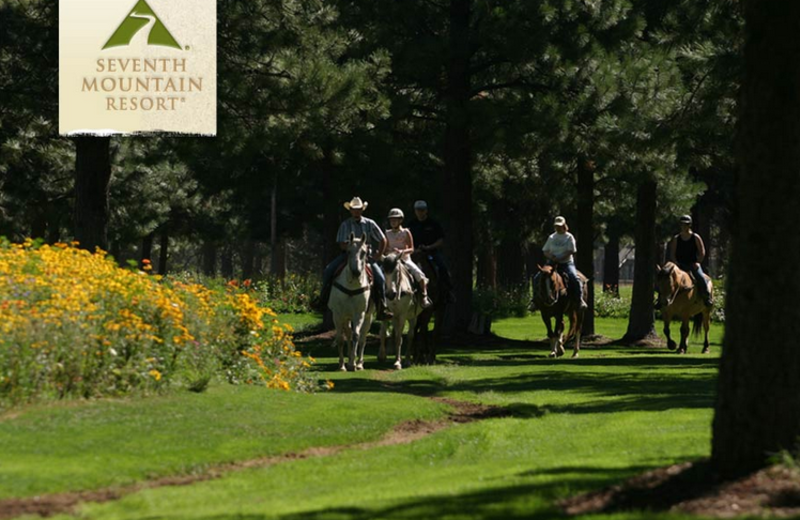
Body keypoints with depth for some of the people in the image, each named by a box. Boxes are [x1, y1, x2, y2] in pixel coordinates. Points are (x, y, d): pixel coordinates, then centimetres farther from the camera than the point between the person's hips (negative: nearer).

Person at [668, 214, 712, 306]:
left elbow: (702, 253, 1)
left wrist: (697, 263, -11)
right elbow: (672, 254, 5)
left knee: (700, 277, -28)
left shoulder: (696, 238, 1)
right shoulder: (676, 239, 6)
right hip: (680, 265, 2)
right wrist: (676, 265, -8)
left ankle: (707, 298, -17)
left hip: (693, 264, -2)